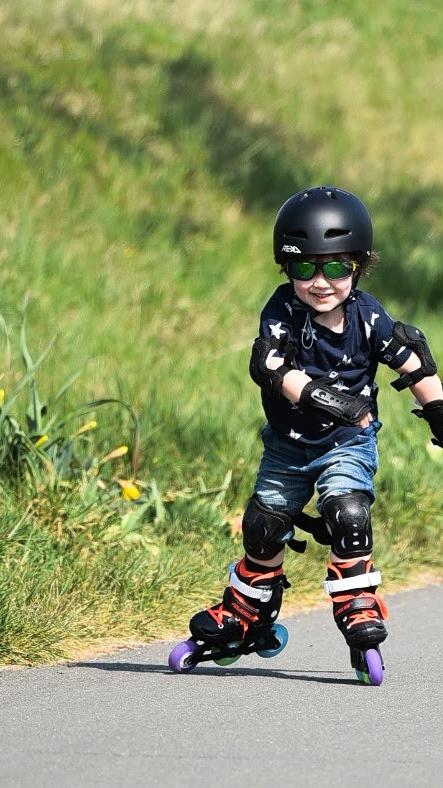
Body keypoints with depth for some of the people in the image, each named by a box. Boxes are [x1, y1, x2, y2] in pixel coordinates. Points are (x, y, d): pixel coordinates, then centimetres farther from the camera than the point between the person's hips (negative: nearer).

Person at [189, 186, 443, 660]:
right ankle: (248, 609, 30)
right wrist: (314, 393, -51)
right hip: (288, 443, 1)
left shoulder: (366, 316, -15)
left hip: (347, 443, -1)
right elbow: (268, 364, -35)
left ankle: (357, 604, -9)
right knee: (264, 523, 9)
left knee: (346, 512, -23)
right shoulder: (283, 311, -18)